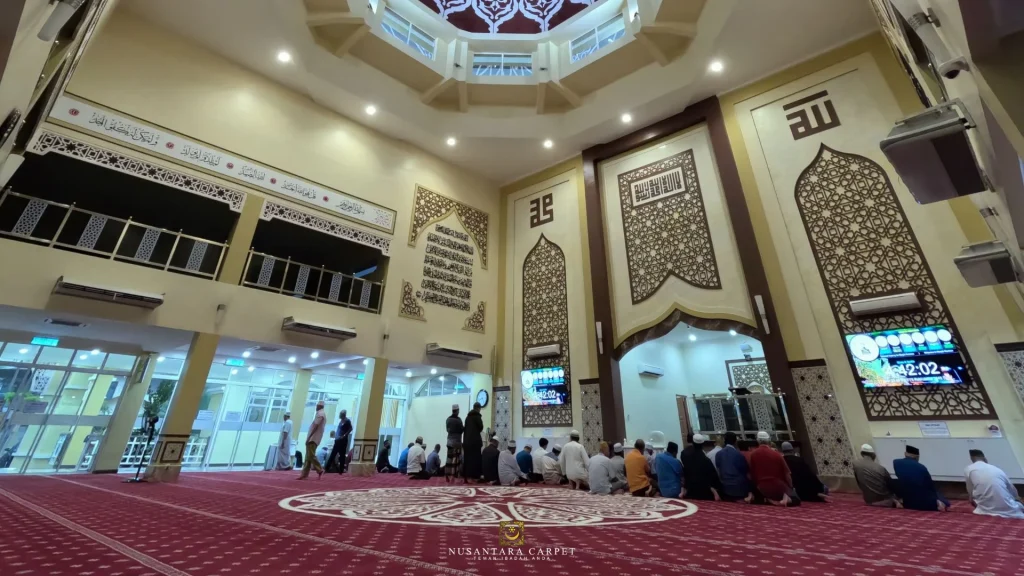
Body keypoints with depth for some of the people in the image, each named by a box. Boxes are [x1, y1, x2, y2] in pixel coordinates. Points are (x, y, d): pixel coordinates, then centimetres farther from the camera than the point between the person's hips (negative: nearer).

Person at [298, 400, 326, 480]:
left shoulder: (320, 414, -10)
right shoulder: (322, 414, 22)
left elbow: (315, 426, -19)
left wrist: (309, 437, -20)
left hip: (313, 438, -10)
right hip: (314, 438, 10)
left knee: (311, 456, -11)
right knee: (308, 457, 7)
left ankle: (320, 470, -8)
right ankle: (304, 474, 7)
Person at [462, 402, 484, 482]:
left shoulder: (468, 416, 13)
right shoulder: (477, 416, -7)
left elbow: (465, 428, 12)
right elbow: (481, 427, -8)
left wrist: (464, 440, 14)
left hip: (467, 440, 7)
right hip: (475, 440, -7)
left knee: (467, 457, 10)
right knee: (475, 458, -3)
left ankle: (466, 475, 14)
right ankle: (474, 476, -5)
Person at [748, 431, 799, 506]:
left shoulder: (753, 454, -2)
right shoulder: (777, 455, -3)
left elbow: (752, 474, 2)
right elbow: (786, 474, 3)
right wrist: (791, 488, 19)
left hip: (763, 489, 0)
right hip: (778, 486, 0)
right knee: (796, 500, 23)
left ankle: (769, 499, -5)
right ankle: (787, 499, -11)